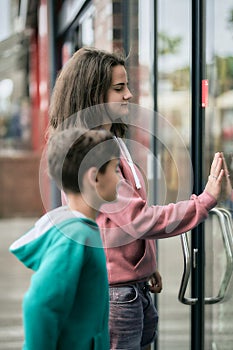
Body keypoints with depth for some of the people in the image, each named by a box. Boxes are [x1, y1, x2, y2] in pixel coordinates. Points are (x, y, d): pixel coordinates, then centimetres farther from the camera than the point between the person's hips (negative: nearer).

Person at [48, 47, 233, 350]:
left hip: (135, 288, 9)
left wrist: (146, 266, 18)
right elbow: (138, 218, -23)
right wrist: (206, 200, -24)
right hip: (113, 293, -9)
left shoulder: (113, 142, 12)